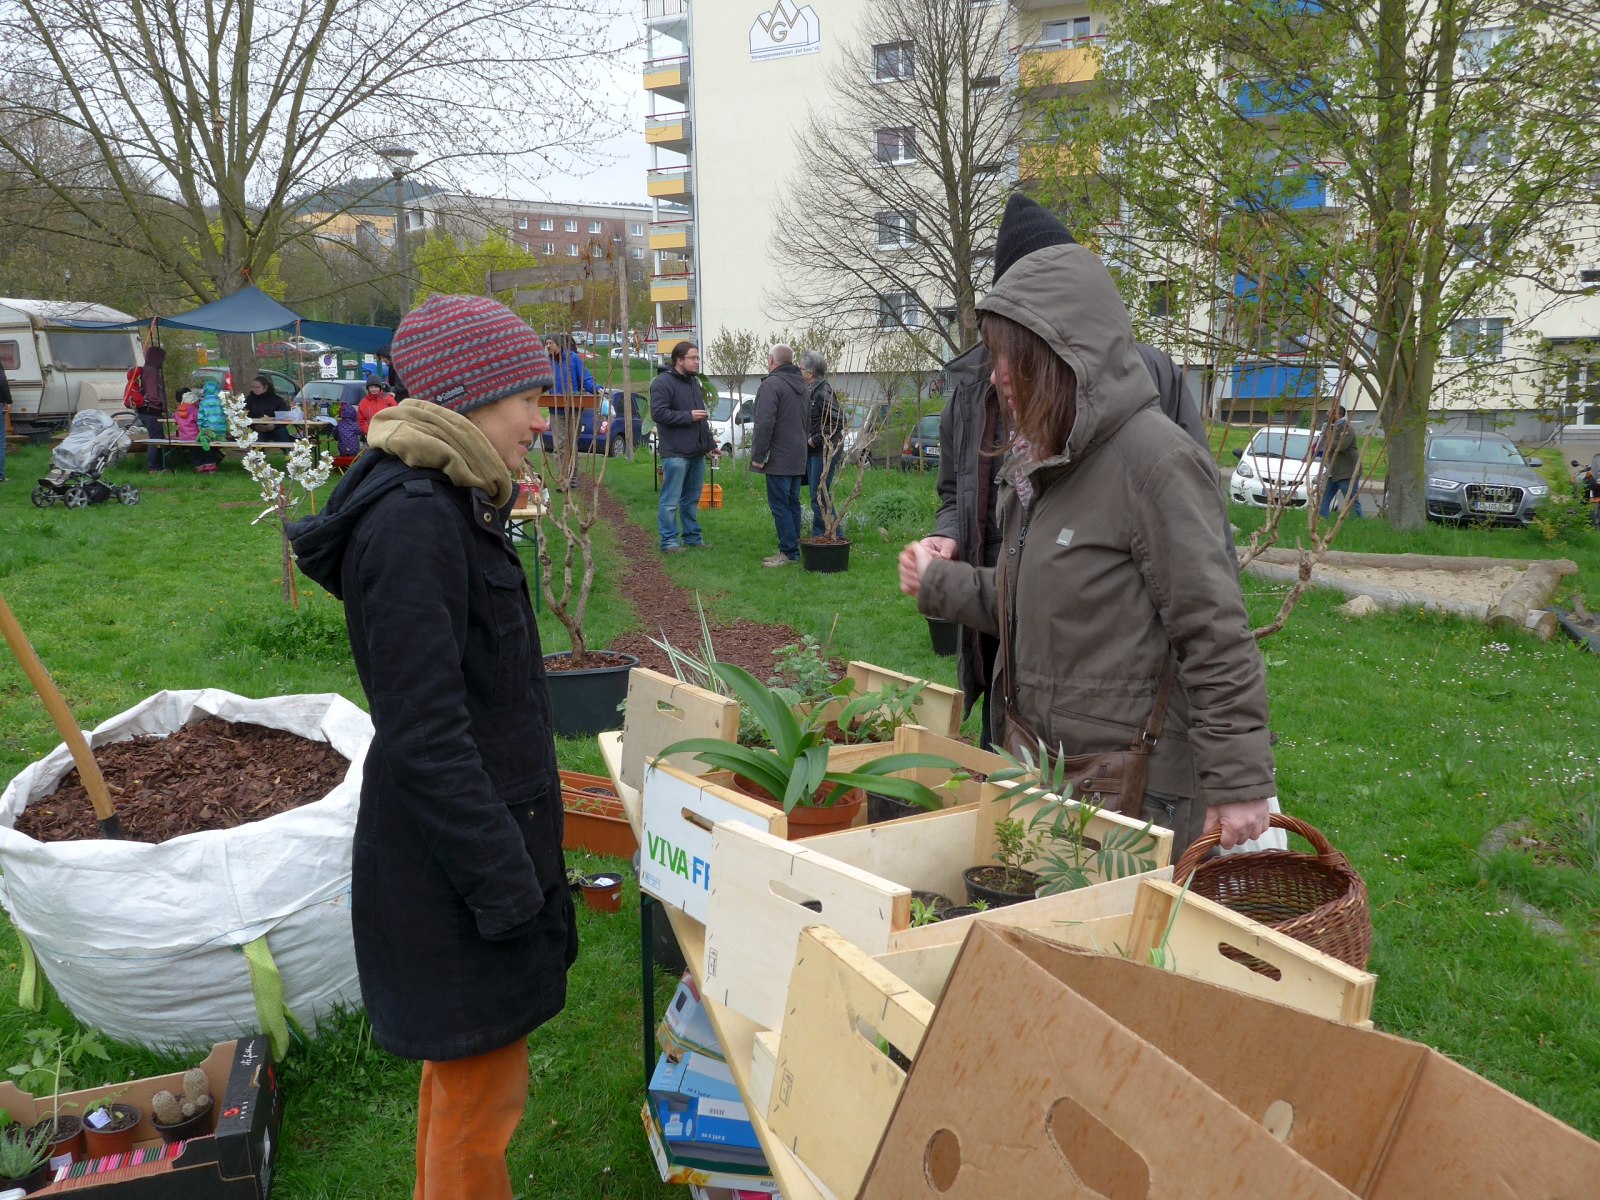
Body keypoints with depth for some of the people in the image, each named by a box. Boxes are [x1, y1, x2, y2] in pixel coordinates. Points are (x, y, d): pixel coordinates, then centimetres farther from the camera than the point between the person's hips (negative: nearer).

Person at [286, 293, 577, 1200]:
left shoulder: (452, 506, 8)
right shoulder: (411, 522, -23)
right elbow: (424, 737, -25)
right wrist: (505, 886, -20)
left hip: (488, 829, 10)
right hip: (456, 858, -10)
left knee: (468, 1065, 25)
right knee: (481, 1089, 7)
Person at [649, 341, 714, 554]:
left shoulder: (694, 382, 18)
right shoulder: (663, 383, -10)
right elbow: (658, 413, -20)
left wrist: (710, 441, 24)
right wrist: (688, 416, -18)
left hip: (697, 452, 9)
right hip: (676, 453, -8)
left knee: (692, 499, 16)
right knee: (671, 500, -5)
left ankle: (692, 536, 24)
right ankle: (669, 540, 0)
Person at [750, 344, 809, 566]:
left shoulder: (771, 384, -14)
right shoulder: (799, 385, 16)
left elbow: (765, 423, -21)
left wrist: (758, 455, -16)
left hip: (779, 458, -9)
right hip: (798, 457, 9)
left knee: (779, 505, -5)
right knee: (792, 504, 13)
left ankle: (789, 552, -5)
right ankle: (794, 549, 17)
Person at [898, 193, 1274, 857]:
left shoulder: (1154, 460, -16)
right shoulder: (1041, 460, 11)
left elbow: (1216, 639, -18)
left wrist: (1239, 783, -17)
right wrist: (940, 583, 15)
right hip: (1039, 769, 8)